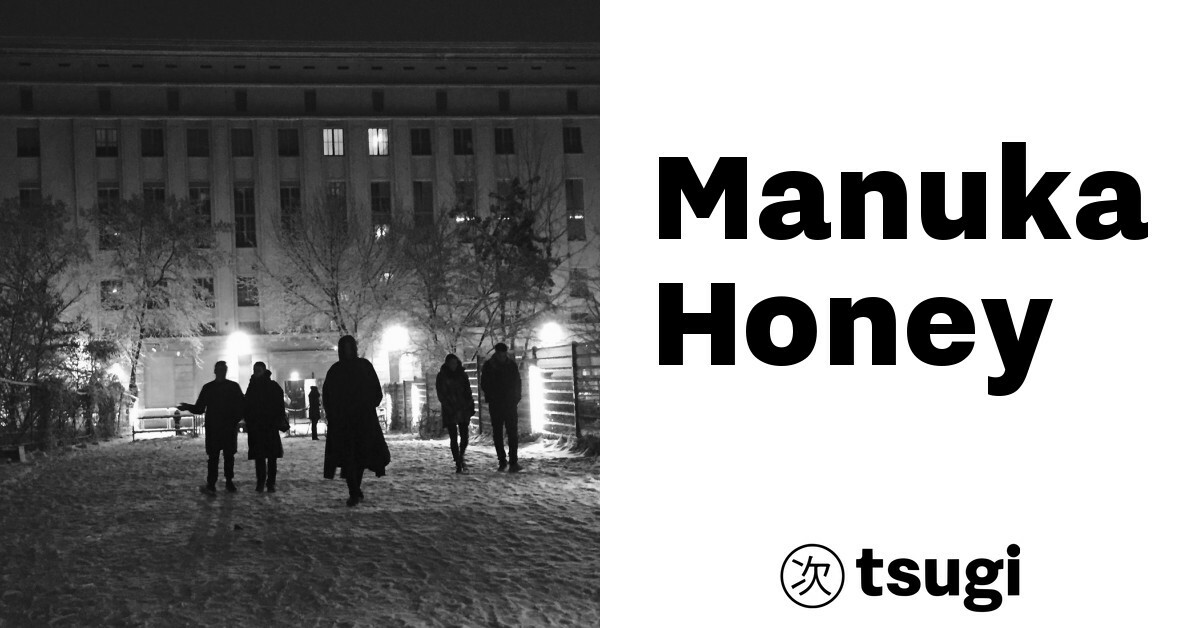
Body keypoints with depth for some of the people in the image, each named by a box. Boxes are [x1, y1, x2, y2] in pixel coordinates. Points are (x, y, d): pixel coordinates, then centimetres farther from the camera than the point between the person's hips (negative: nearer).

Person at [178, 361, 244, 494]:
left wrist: (236, 418, -8)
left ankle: (229, 482, 14)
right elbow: (199, 408, 6)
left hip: (229, 428, 1)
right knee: (213, 456, -5)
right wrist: (188, 407, -12)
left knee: (229, 455, 4)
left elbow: (242, 405, 7)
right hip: (212, 428, -1)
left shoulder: (234, 387, 5)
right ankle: (211, 484, -4)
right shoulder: (208, 388, 6)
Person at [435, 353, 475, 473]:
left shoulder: (462, 374, 10)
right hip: (449, 411, -3)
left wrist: (471, 406, 5)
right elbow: (441, 395, -2)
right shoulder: (442, 376, 0)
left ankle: (461, 455, 25)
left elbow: (468, 390, 13)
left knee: (465, 436, -3)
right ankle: (458, 464, -2)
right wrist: (449, 407, -11)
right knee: (454, 438, -5)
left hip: (463, 409, 3)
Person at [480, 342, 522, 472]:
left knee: (512, 433, -9)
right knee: (497, 434, 4)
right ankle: (502, 461, 13)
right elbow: (484, 384, 5)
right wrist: (490, 398, -6)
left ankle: (513, 462, -12)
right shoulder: (488, 366, 0)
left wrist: (516, 398, -1)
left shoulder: (512, 364, 3)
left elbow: (517, 382, 9)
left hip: (510, 404, -1)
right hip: (495, 405, 1)